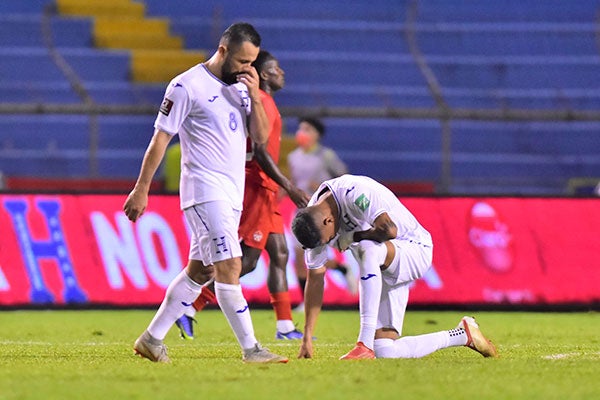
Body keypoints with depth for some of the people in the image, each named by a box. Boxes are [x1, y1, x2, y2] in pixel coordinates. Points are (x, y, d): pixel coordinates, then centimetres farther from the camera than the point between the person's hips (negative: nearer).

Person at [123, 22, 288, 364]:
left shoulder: (240, 88, 13)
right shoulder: (188, 86, -9)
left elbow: (261, 137, 9)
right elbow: (160, 139, -8)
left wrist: (255, 96, -5)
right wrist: (141, 190, -10)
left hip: (232, 194, 8)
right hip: (205, 191, -8)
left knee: (201, 270, 10)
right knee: (229, 266, -14)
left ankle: (152, 338, 18)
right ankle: (251, 349, -14)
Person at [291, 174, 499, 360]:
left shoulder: (353, 192, -27)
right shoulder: (313, 223, -4)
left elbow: (389, 230, -36)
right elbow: (315, 278, 2)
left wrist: (353, 237, -19)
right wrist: (307, 336, 0)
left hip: (416, 250, -8)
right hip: (381, 268, 8)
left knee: (368, 249, -39)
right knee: (385, 351, -5)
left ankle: (365, 344, -40)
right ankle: (463, 335, 14)